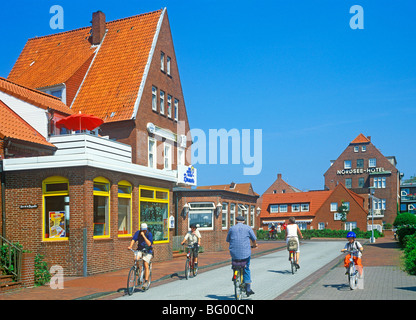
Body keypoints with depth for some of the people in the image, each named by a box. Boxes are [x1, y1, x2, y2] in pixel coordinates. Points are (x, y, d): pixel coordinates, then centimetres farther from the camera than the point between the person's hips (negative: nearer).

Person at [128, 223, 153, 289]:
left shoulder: (149, 234, -16)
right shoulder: (138, 233, -6)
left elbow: (149, 244, -28)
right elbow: (133, 239, -17)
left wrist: (143, 236, -33)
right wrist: (130, 246, -34)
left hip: (148, 251, -3)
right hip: (140, 250, 3)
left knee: (146, 265, -14)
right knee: (135, 259, -27)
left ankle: (146, 281, -6)